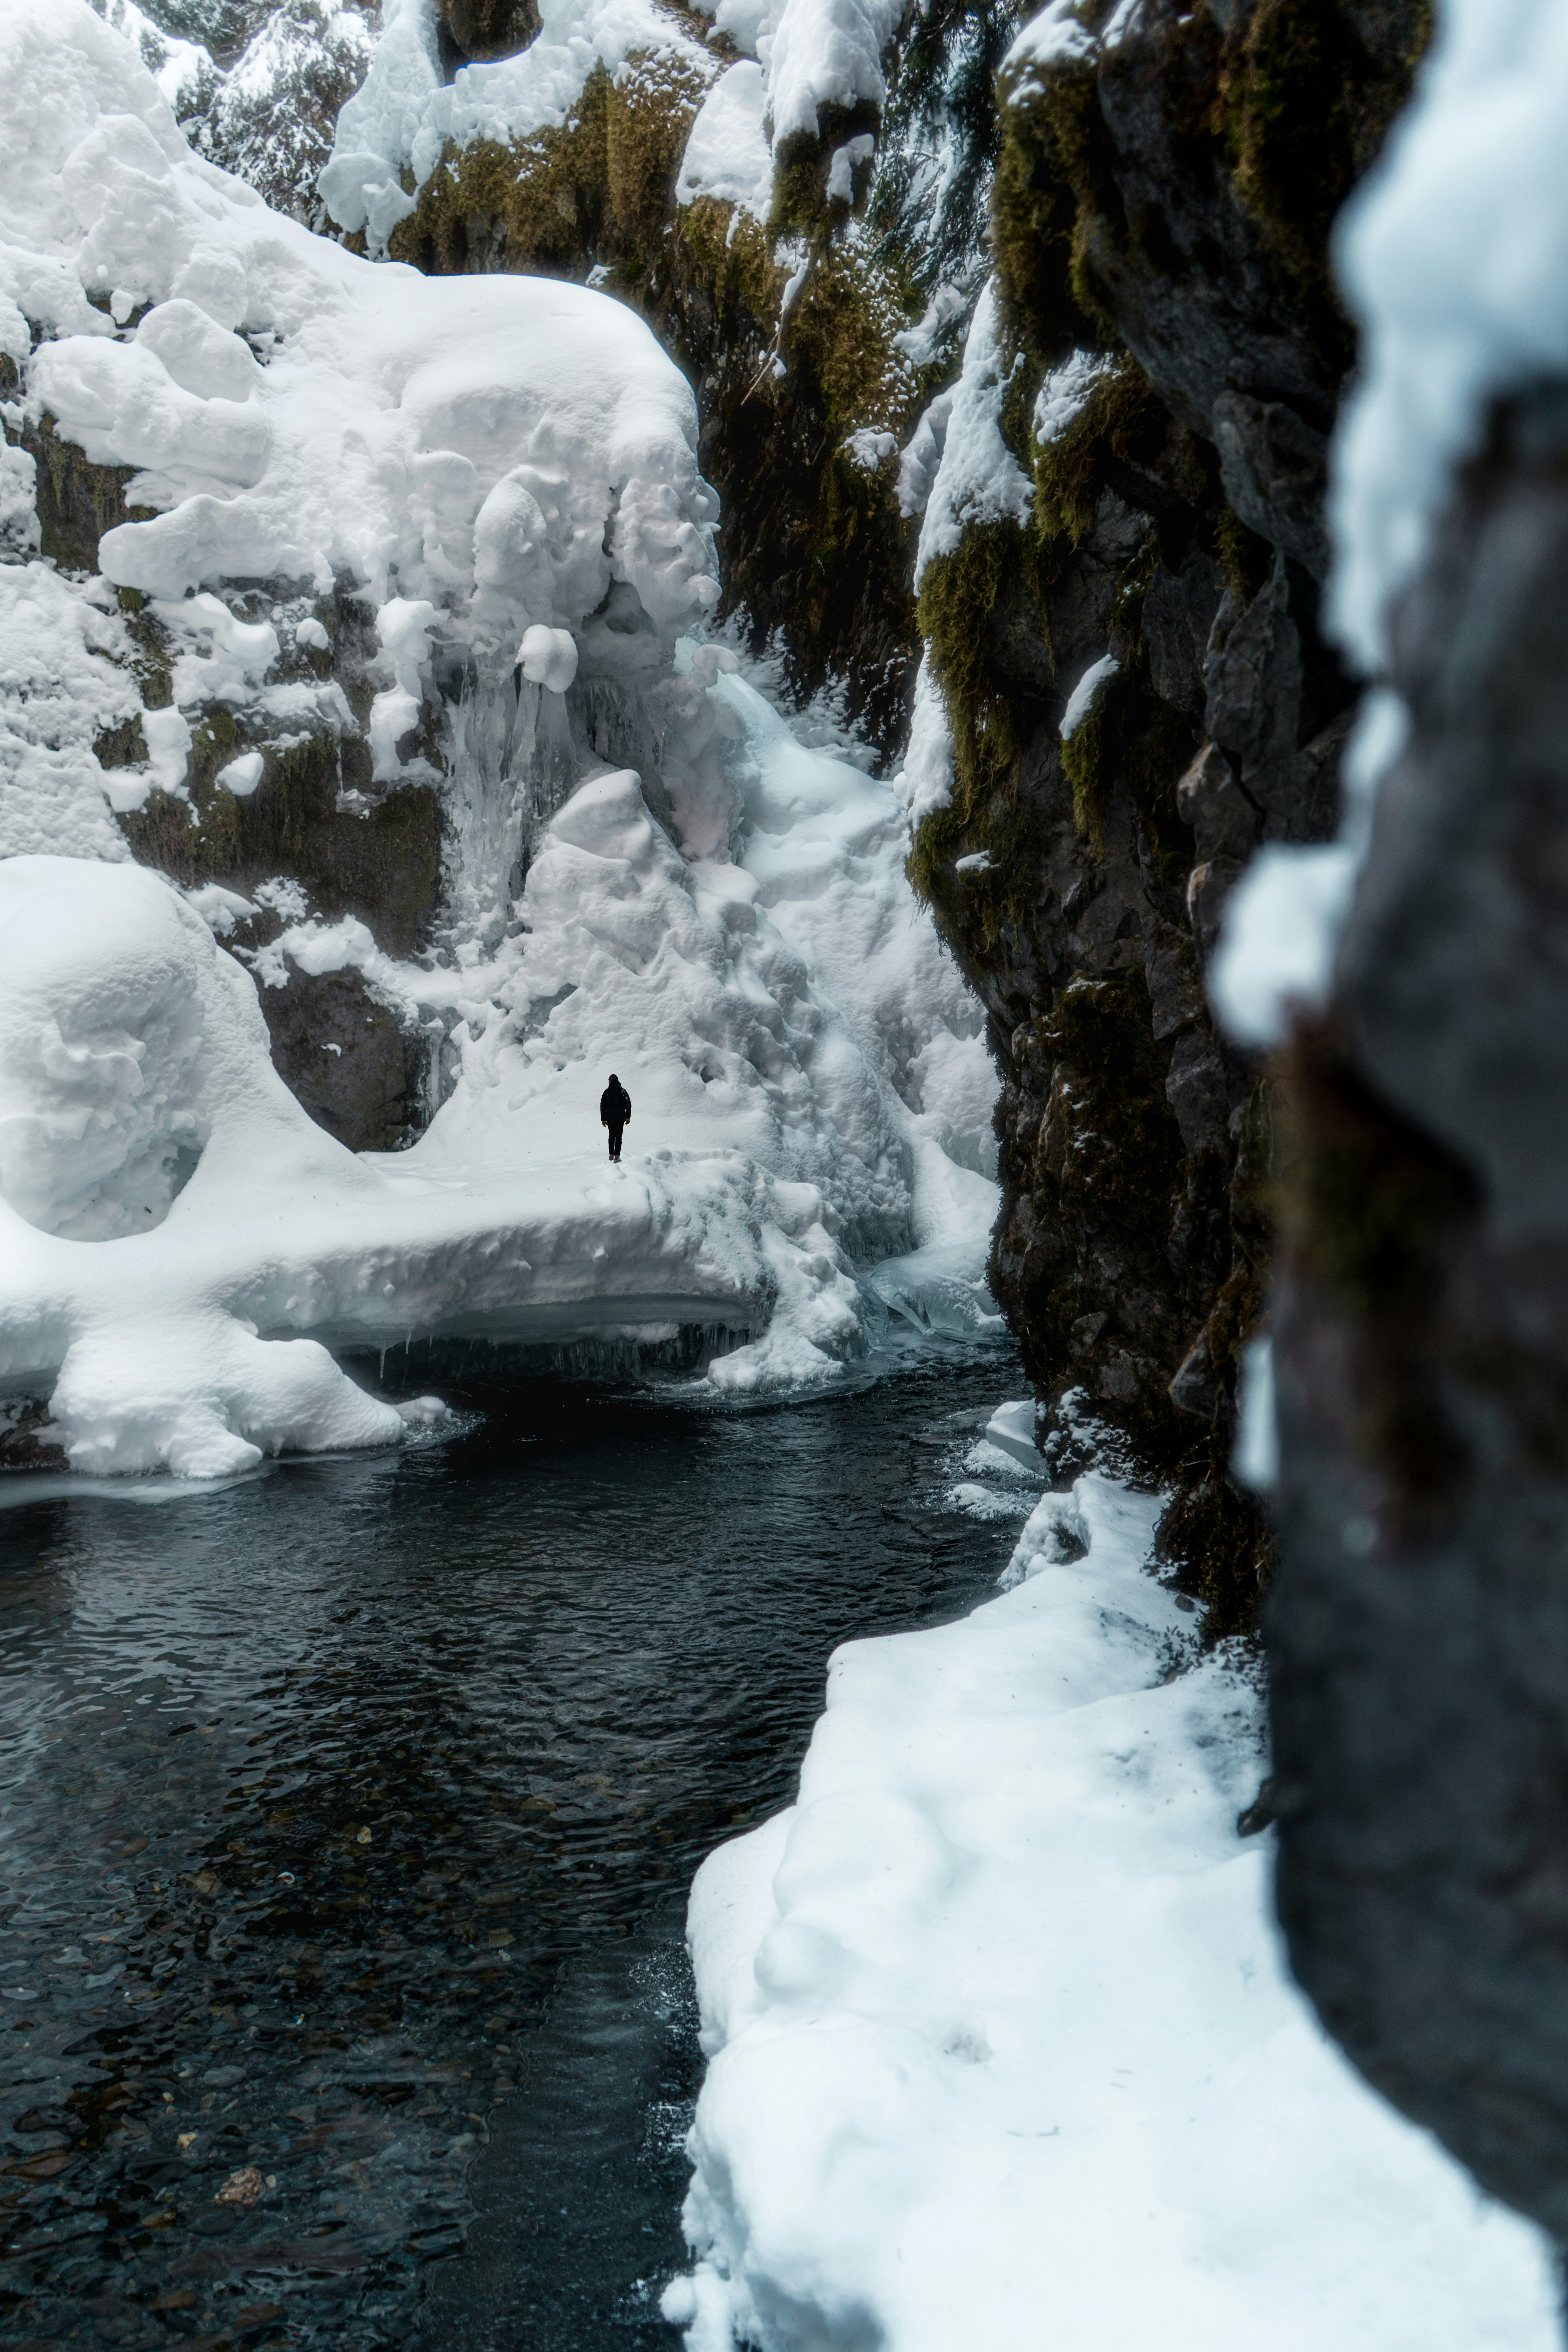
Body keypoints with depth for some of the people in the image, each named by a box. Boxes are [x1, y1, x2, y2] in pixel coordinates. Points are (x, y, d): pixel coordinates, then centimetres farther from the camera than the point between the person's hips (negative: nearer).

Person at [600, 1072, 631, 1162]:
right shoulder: (624, 1091, 4)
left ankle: (611, 1155, 13)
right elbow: (629, 1105, 7)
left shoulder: (607, 1092, -1)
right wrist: (628, 1117, 16)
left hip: (610, 1117, 0)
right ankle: (617, 1155, -11)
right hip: (621, 1117, 0)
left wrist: (603, 1119, 5)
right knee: (619, 1136, 1)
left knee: (612, 1135, 16)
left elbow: (603, 1106, -1)